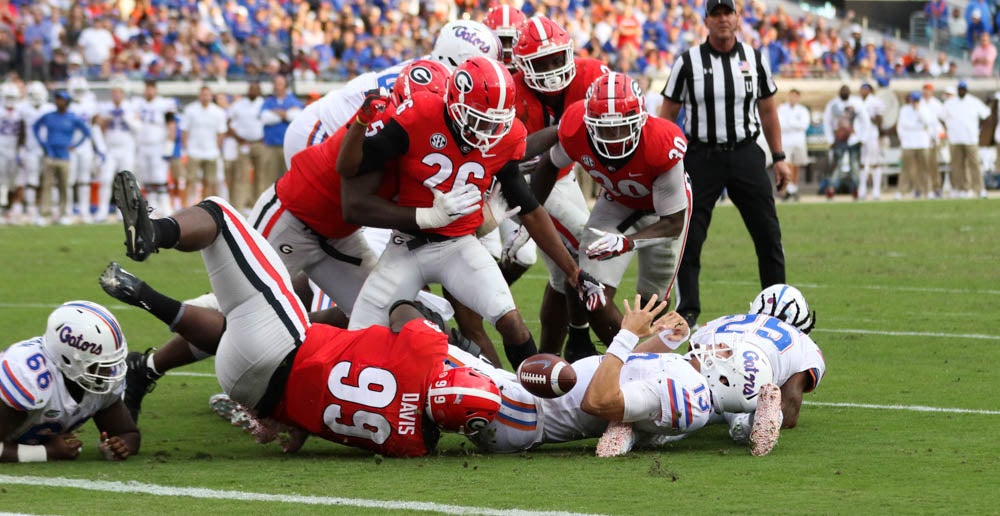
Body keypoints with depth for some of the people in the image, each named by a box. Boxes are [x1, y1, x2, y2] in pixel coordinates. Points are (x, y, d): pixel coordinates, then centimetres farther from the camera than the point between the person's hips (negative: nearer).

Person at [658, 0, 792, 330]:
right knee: (688, 238, -4)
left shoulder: (753, 59, 5)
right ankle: (687, 311, 5)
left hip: (745, 154, 2)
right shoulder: (688, 62, -3)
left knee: (768, 234, 1)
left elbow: (768, 111, 14)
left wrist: (779, 157, 10)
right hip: (701, 156, -2)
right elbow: (667, 115, 1)